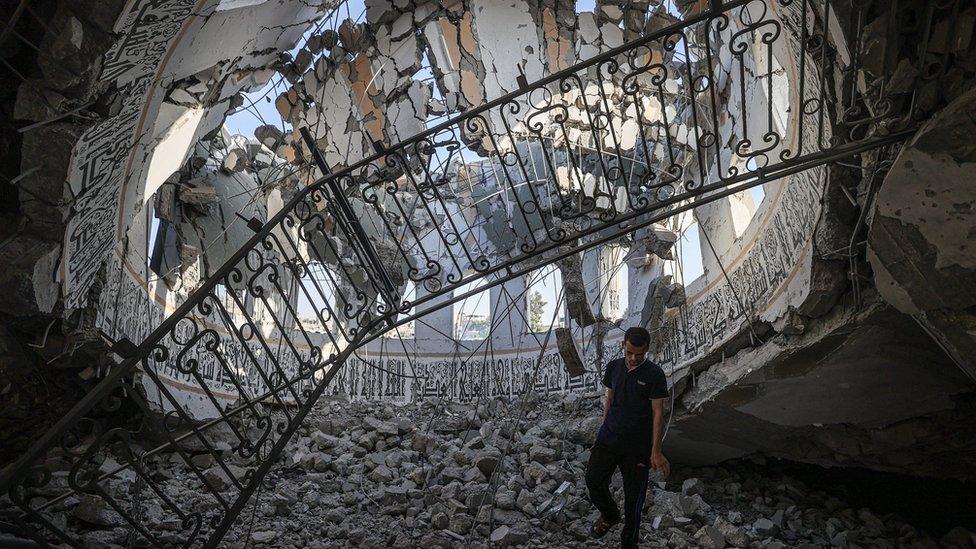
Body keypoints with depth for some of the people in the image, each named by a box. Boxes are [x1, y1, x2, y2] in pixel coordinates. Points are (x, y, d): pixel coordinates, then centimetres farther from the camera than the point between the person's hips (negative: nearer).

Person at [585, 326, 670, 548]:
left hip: (637, 444, -3)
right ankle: (610, 515, 21)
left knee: (634, 493, 5)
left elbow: (658, 413, -8)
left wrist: (656, 451, -10)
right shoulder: (614, 367, 5)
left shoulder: (655, 375, -9)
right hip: (609, 438, 3)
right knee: (594, 480, -10)